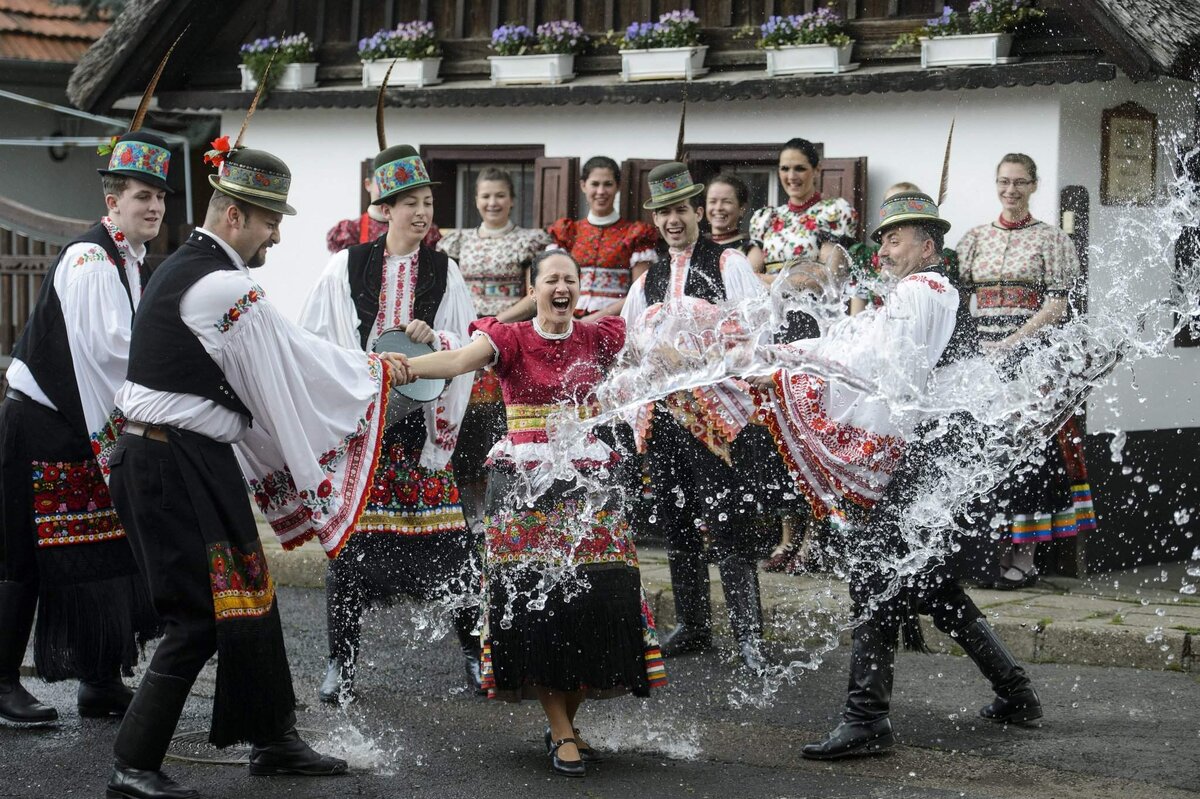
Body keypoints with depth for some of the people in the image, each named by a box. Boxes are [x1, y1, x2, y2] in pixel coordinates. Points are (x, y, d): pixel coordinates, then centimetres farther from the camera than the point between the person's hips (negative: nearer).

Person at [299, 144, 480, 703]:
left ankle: (472, 648, 10)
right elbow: (312, 341, 5)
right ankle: (341, 661, 8)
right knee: (350, 534, -2)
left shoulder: (444, 272, 7)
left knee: (444, 533, -3)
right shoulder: (347, 267, 3)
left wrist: (433, 339, -14)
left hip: (422, 418, 1)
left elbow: (467, 347, 4)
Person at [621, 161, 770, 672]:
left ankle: (749, 635, -7)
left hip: (717, 412, -6)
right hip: (662, 414, 6)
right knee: (676, 525, 11)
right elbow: (628, 345, 20)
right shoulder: (648, 280, 20)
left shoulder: (728, 265, 2)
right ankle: (692, 627, 21)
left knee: (728, 525, -10)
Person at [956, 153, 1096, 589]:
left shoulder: (1051, 239, 3)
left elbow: (1057, 305, -5)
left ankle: (1023, 556, -4)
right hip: (981, 357, 4)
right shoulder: (975, 238, 15)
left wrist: (1011, 343, -14)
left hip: (1031, 357, -4)